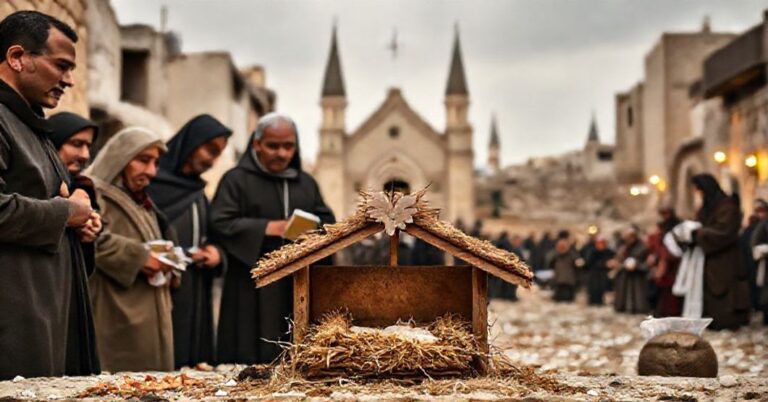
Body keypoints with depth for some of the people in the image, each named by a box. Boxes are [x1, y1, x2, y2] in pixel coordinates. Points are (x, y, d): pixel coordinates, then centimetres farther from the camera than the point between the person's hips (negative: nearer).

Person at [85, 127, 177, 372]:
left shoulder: (141, 202, 23)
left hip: (149, 316, 9)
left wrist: (162, 260, 6)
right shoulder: (95, 194, -6)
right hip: (117, 316, -9)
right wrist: (140, 257, -19)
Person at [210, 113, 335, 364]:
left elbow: (328, 222, 16)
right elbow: (220, 224, -8)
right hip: (254, 290, -5)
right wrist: (267, 228, -16)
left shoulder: (306, 183, 18)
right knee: (252, 360, -7)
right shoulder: (237, 180, 2)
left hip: (298, 289, 5)